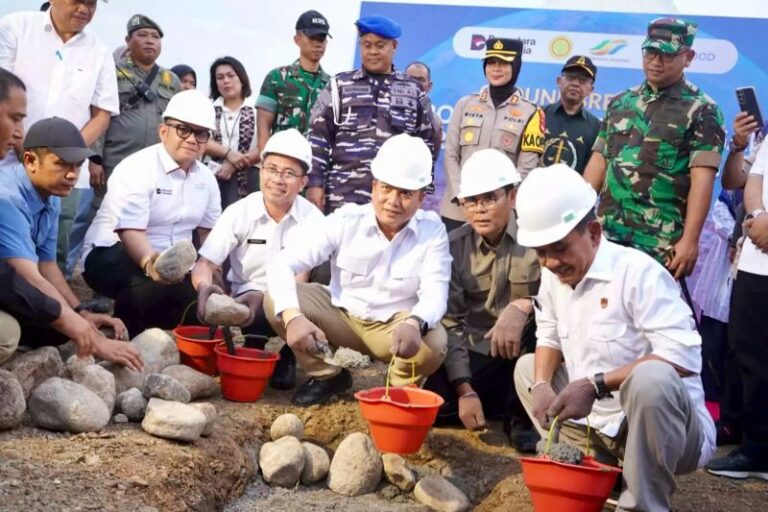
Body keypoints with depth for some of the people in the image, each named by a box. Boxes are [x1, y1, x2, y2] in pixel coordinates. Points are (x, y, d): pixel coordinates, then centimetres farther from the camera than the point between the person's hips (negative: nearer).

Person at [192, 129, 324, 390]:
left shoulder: (312, 219, -9)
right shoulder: (239, 212, -6)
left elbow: (299, 278, -17)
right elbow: (205, 263, -11)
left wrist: (262, 296, -37)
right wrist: (205, 286, -36)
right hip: (245, 298, -1)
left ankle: (286, 359, 0)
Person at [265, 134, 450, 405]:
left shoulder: (433, 232, -14)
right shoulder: (346, 220, -15)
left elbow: (435, 293, -25)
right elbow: (282, 265, -21)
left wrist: (414, 324, -51)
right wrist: (293, 317, -41)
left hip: (395, 325, -1)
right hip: (340, 314, 2)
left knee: (433, 342, -34)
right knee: (276, 301, -22)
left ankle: (401, 389, 3)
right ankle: (326, 376, 2)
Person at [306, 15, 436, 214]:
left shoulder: (413, 92, 11)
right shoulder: (339, 86, 7)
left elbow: (426, 144, 13)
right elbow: (318, 136, 3)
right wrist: (315, 183, -4)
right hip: (343, 197, -1)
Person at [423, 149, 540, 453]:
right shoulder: (454, 246, -3)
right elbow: (450, 323, -6)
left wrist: (523, 306, -38)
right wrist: (465, 390, -14)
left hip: (527, 355, -2)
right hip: (477, 355, 2)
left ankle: (523, 414, -11)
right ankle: (502, 402, 8)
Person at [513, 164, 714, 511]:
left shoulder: (638, 272, -22)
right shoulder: (552, 275, 2)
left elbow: (683, 356, -30)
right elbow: (549, 337, 14)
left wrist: (596, 385, -30)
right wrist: (541, 385, -8)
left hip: (668, 429, -8)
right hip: (600, 426, 8)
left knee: (650, 378, -38)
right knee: (526, 368, 11)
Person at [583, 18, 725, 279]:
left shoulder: (701, 110, -2)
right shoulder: (620, 103, 14)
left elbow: (702, 179, -10)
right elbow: (598, 162, 14)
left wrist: (689, 240, -17)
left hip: (661, 244, -5)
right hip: (605, 234, 5)